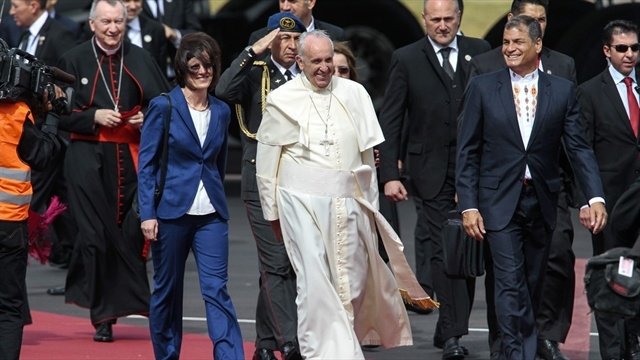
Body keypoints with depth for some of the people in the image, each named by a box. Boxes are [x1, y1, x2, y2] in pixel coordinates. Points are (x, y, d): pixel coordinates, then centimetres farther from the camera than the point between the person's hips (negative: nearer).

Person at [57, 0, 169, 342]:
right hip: (89, 157, -2)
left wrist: (146, 119, -8)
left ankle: (131, 299, 11)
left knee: (133, 233, -3)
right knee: (95, 234, -5)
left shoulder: (140, 59, 9)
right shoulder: (74, 60, 3)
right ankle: (102, 317, 0)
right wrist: (93, 117, -12)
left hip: (132, 157, 2)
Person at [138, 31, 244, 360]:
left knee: (217, 290, -6)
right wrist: (147, 214, -10)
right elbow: (146, 163, -4)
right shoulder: (164, 107, -3)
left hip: (211, 215, 3)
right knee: (167, 291, 7)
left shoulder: (221, 111, 10)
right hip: (171, 210, -3)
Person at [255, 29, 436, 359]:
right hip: (302, 200, -3)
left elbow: (367, 153, 14)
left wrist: (370, 204, 14)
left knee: (352, 283, 8)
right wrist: (272, 210, 7)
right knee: (314, 281, -10)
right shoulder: (282, 100, 0)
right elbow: (266, 162, 6)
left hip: (347, 202, 3)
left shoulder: (354, 94, 7)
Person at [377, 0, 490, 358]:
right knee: (441, 249, -8)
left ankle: (450, 327, 17)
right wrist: (390, 174, -6)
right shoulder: (406, 59, 2)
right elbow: (390, 122, 1)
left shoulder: (479, 52, 7)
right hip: (431, 171, -2)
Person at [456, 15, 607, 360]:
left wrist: (595, 197, -12)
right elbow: (467, 152, 1)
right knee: (510, 283, -11)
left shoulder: (562, 90, 4)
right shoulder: (482, 87, 0)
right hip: (500, 201, -2)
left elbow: (578, 147, 1)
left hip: (542, 201, 2)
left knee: (533, 285, 9)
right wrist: (468, 205, -6)